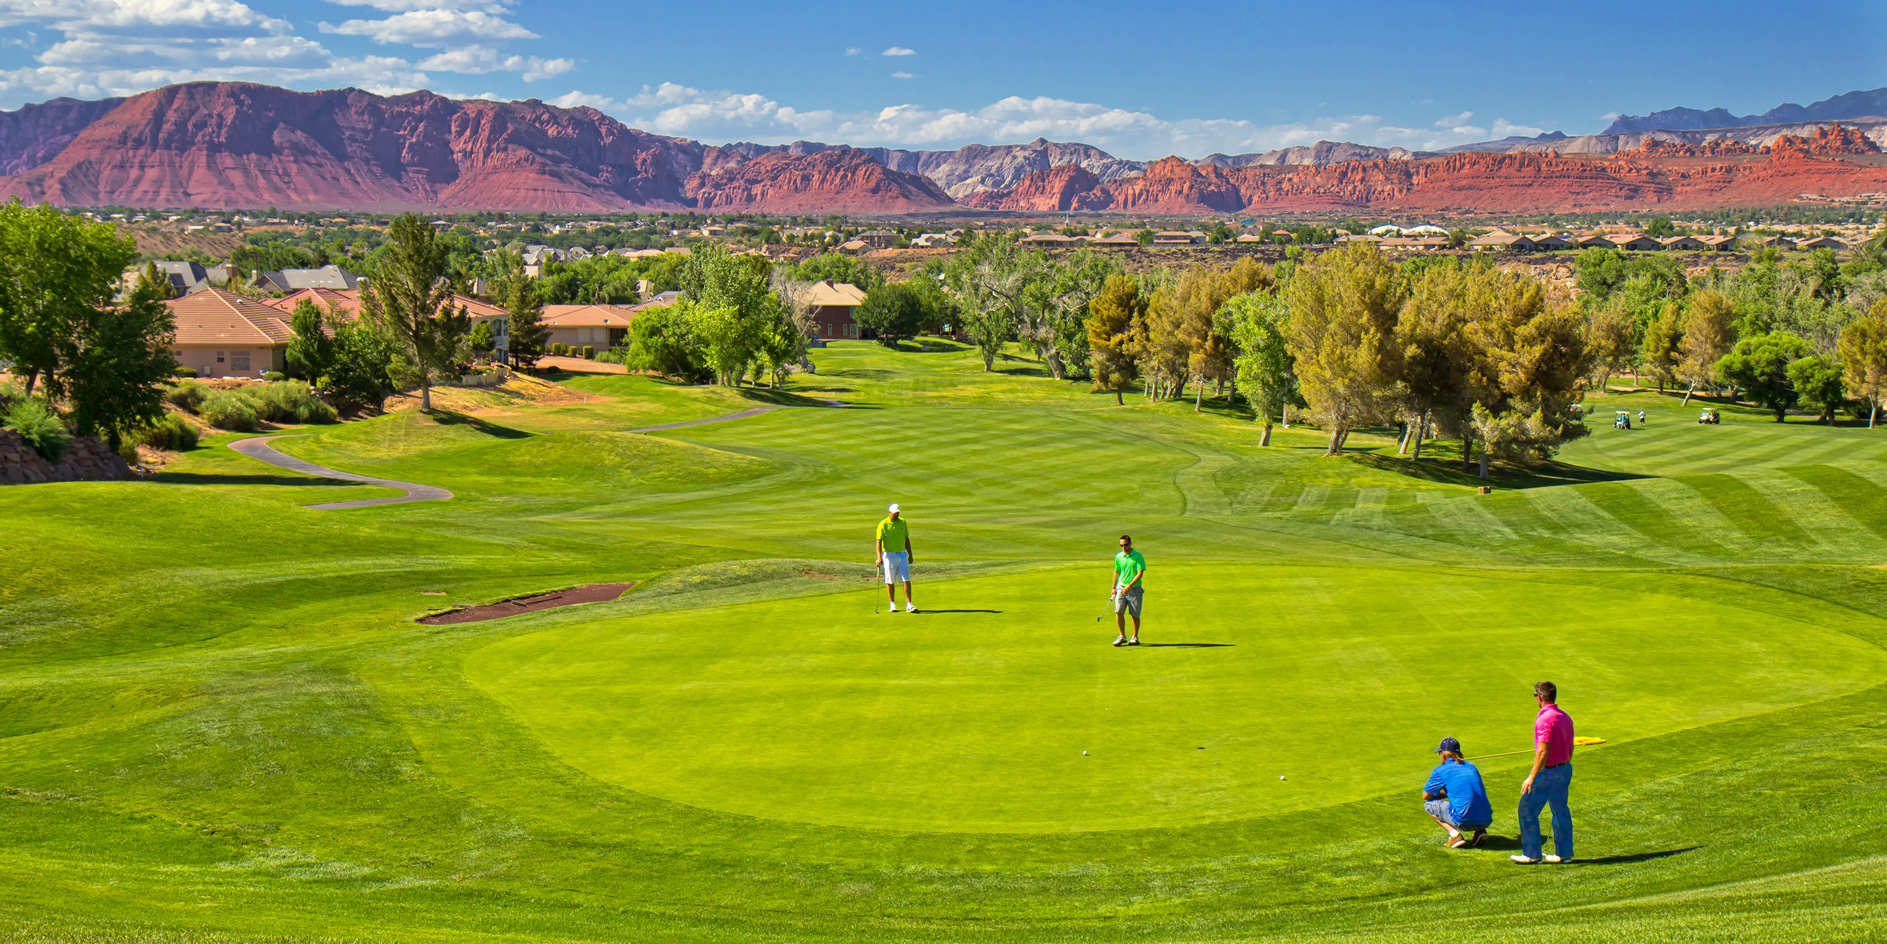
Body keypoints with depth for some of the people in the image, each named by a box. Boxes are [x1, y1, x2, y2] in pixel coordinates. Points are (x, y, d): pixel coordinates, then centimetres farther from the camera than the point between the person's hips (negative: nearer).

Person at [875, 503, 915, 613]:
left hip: (902, 554, 3)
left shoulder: (902, 522, 6)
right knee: (890, 581, 4)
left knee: (907, 580, -6)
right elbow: (879, 542, -13)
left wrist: (910, 554, 12)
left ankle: (909, 605, -6)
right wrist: (879, 557, -23)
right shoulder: (883, 524, -9)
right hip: (889, 555, -3)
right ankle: (892, 604, 18)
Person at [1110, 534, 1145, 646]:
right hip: (1121, 588, 3)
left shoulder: (1138, 556, -9)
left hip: (1135, 589, -3)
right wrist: (1114, 587, 16)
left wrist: (1129, 586, -20)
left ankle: (1135, 638, 17)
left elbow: (1140, 573, -14)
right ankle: (1122, 636, 3)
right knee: (1118, 612, -9)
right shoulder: (1118, 557, 5)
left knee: (1135, 615, 3)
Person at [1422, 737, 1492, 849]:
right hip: (1486, 820, 6)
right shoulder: (1470, 766, 19)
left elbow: (1425, 796, 10)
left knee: (1428, 804, 13)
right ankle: (1480, 831, 12)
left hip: (1464, 821, -6)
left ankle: (1455, 835, -3)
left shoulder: (1440, 770, 3)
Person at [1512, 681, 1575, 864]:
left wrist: (1532, 777, -20)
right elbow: (1570, 747, 15)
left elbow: (1543, 751, -24)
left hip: (1548, 772, -9)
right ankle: (1564, 853, 20)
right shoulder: (1565, 717, 8)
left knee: (1527, 810, 0)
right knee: (1560, 810, 15)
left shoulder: (1544, 719, -20)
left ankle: (1532, 854, 3)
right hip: (1565, 769, 9)